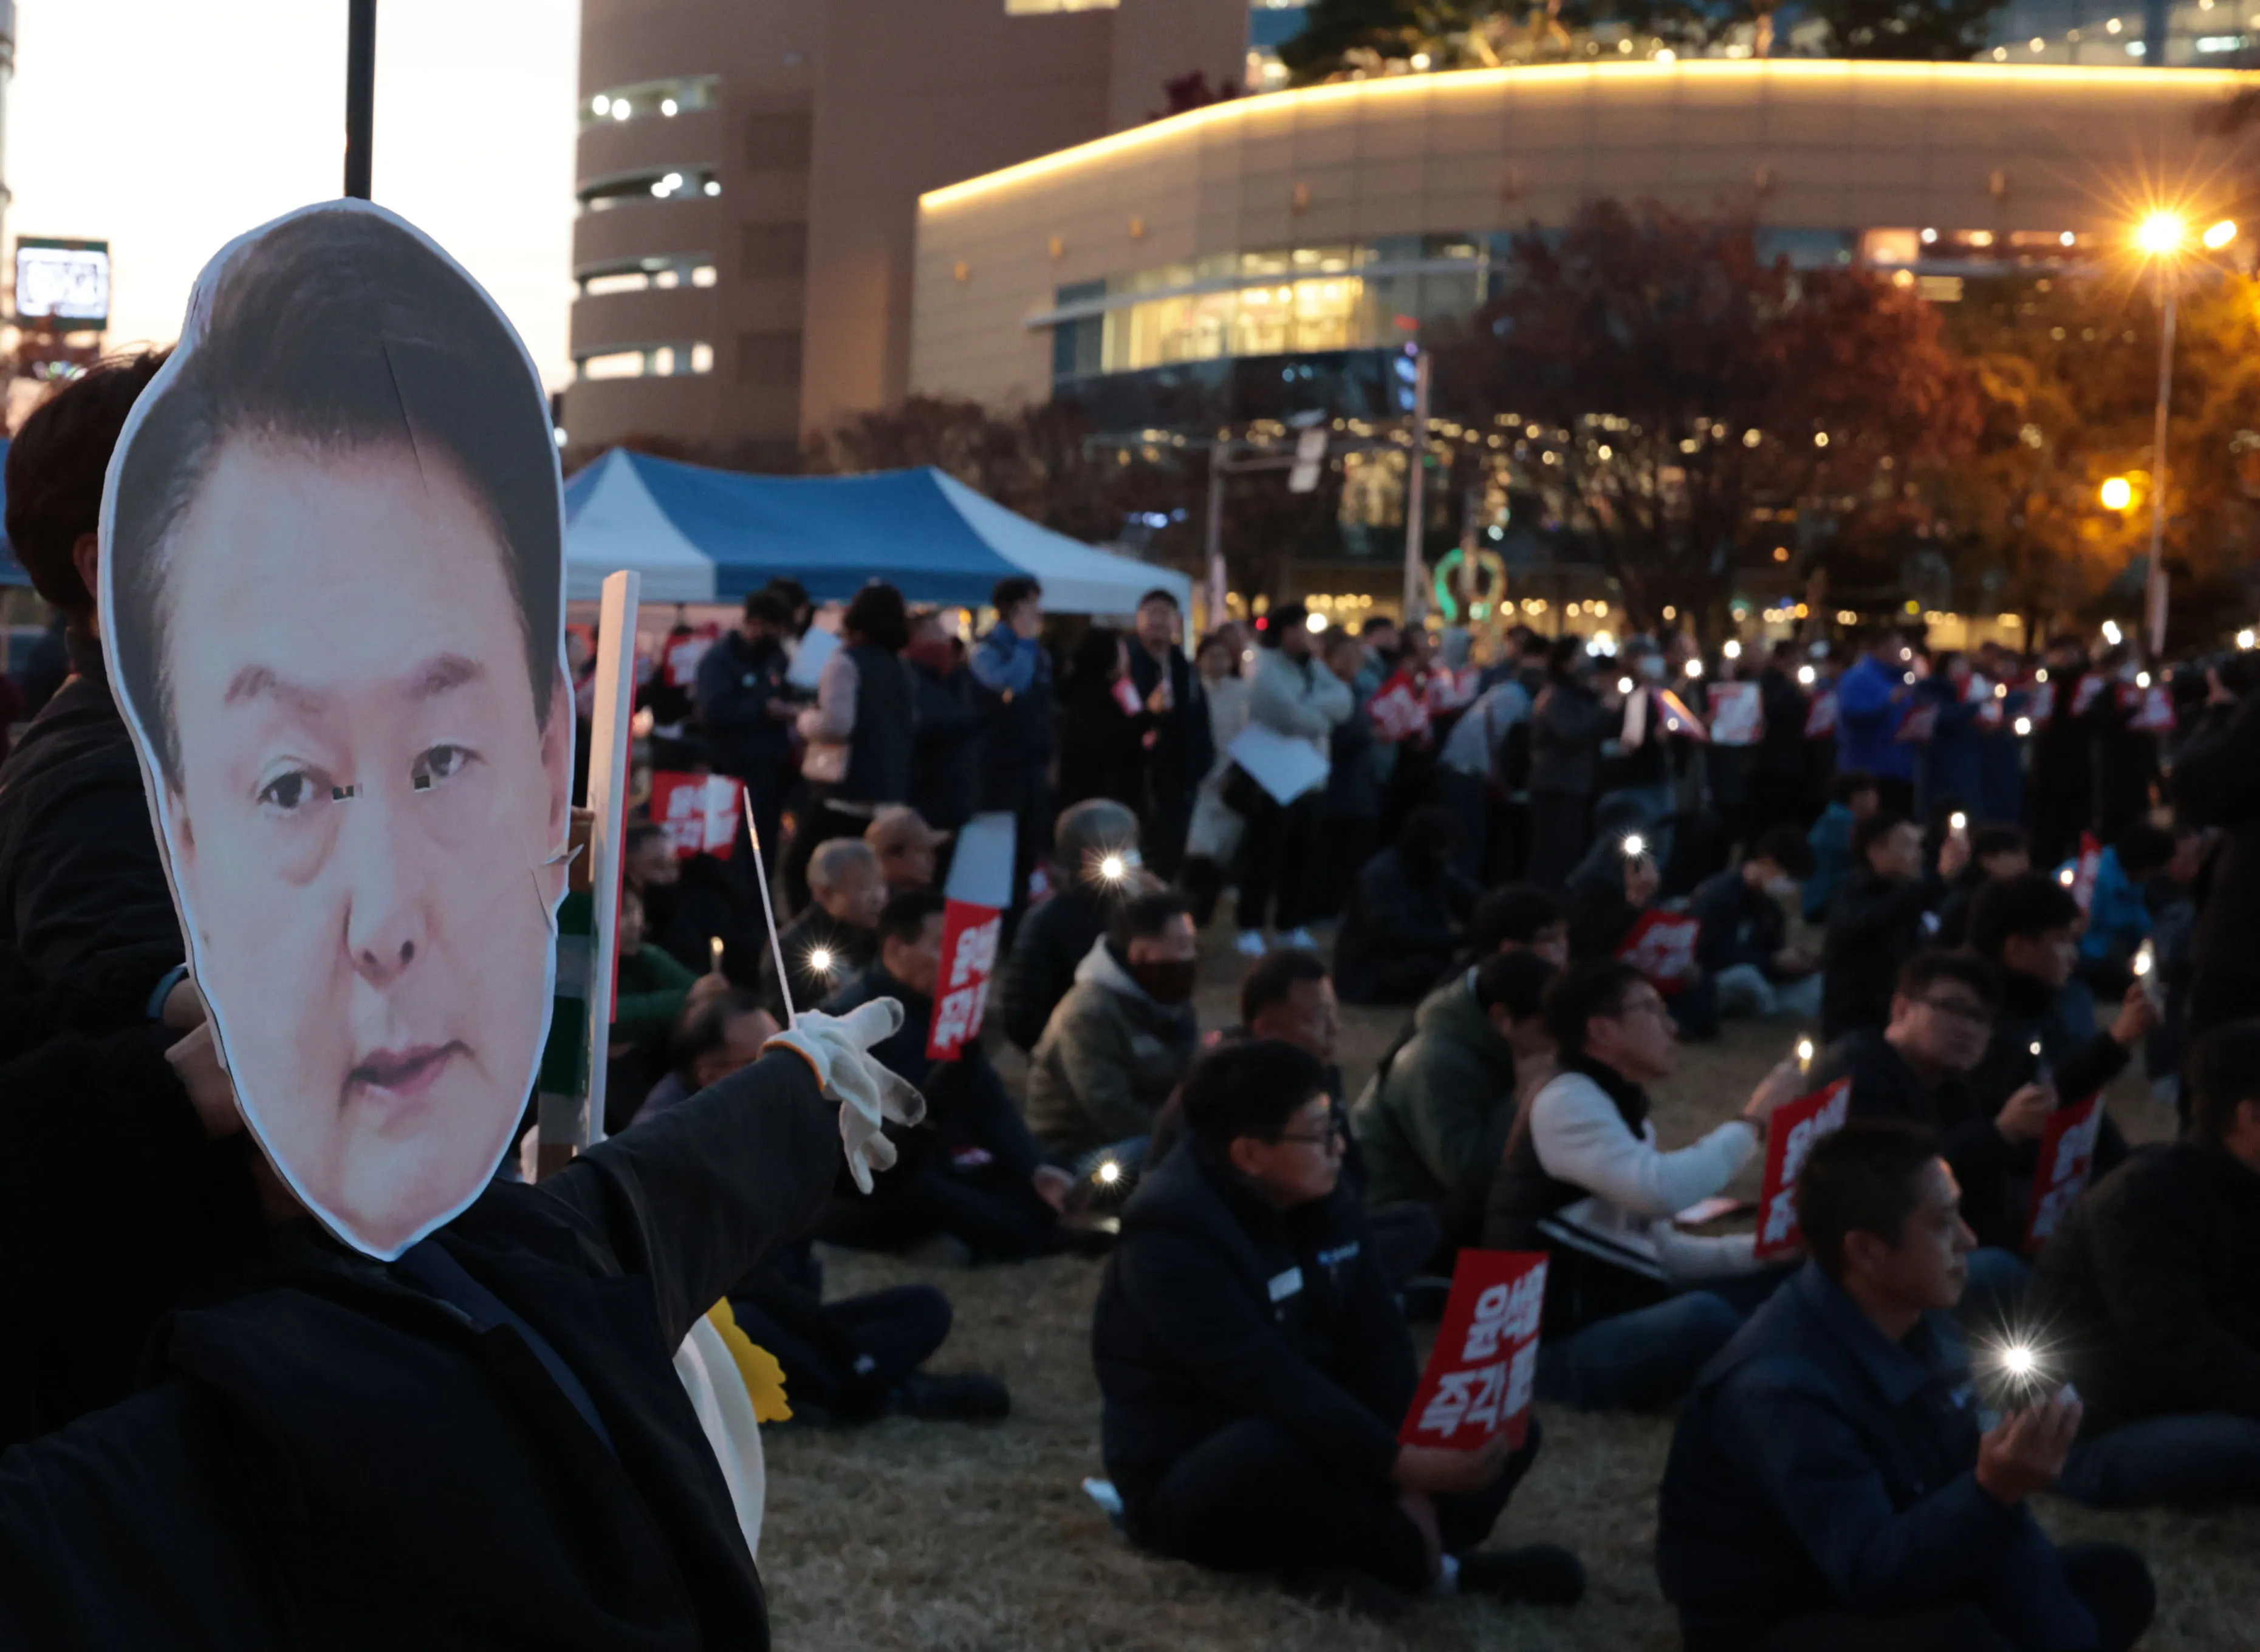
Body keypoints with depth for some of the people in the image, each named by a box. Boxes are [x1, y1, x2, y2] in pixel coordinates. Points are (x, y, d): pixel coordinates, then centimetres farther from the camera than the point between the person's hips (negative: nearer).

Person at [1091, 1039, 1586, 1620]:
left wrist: (1411, 1483, -16)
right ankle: (1435, 1565, -20)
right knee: (1276, 1448, -42)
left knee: (1504, 1431, 0)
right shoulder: (1172, 1236, -23)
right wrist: (1404, 1466, -35)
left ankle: (1372, 1557, -23)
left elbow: (1378, 1345, -1)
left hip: (1307, 1442, 8)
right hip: (1190, 1482, -8)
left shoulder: (1325, 1202, 2)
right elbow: (1268, 1381, -31)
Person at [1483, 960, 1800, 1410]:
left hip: (1618, 1319, 10)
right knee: (1705, 1316, -35)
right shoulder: (1567, 1100, -11)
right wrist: (1752, 1121, -12)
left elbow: (1657, 1251, 18)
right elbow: (1662, 1191, -27)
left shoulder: (1623, 1111, 19)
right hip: (1559, 1345, -10)